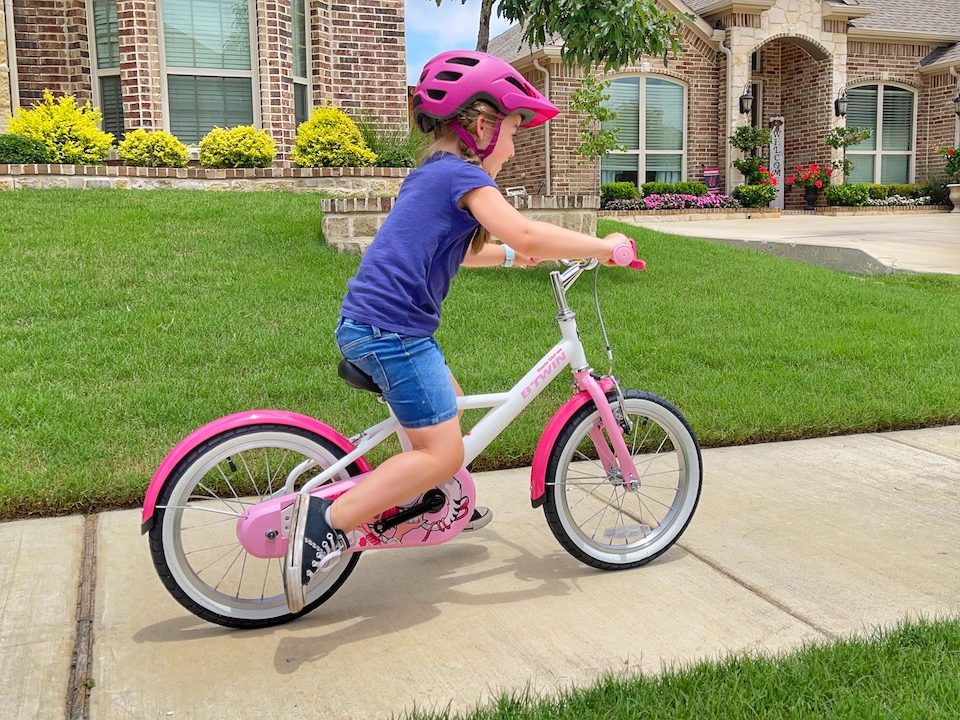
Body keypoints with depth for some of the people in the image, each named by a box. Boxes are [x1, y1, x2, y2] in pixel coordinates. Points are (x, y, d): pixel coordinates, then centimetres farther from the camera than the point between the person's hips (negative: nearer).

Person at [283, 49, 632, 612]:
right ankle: (329, 520, -12)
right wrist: (602, 246, -13)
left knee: (450, 410, 26)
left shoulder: (435, 174, 21)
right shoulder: (462, 174, -10)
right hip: (391, 328, -10)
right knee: (443, 453, -8)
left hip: (368, 323, 10)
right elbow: (525, 232, -23)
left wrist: (512, 256, 26)